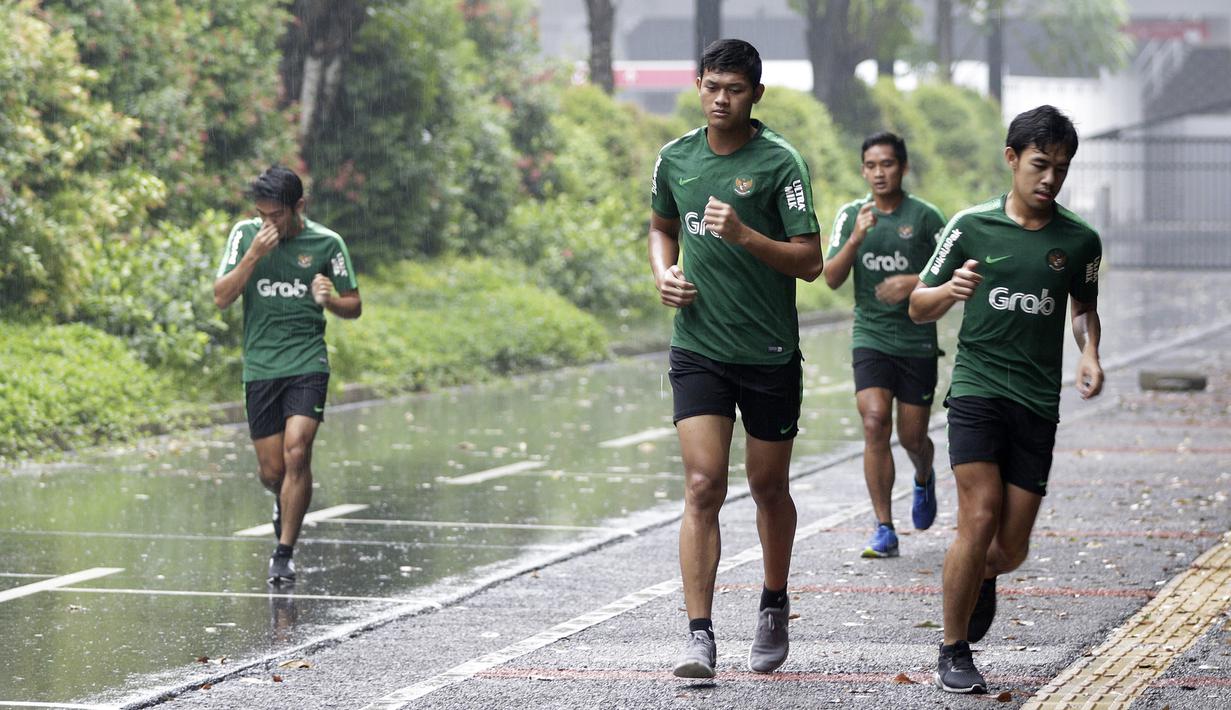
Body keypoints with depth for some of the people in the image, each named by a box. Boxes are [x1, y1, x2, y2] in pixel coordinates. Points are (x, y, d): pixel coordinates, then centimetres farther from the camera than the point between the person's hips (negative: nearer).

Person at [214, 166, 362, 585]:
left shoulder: (326, 243, -2)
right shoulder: (245, 235, 1)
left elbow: (354, 307, 7)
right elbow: (221, 298, -6)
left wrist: (329, 300, -16)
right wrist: (254, 255, -18)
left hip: (307, 364, -2)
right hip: (259, 366, 2)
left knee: (296, 453, -19)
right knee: (272, 471, 4)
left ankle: (284, 553, -10)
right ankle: (286, 502, 41)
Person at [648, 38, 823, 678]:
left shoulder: (780, 162, -8)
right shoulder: (675, 158, 5)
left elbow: (809, 262, -10)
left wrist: (744, 235, -23)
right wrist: (665, 273, 5)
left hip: (770, 354, -2)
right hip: (697, 349, 2)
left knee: (768, 487, 12)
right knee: (703, 486, -11)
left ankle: (774, 606, 36)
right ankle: (699, 637, -14)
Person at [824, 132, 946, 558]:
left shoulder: (925, 217, -3)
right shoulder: (851, 215, 3)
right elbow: (831, 279, -2)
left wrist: (914, 282, -16)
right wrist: (857, 238, -16)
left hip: (918, 341, -1)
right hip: (870, 337, 1)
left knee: (913, 437, 6)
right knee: (875, 424, -16)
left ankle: (924, 480, 44)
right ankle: (884, 531, -12)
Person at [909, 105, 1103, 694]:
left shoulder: (1079, 240, 5)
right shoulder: (971, 226, 0)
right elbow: (919, 307, 8)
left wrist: (1090, 353, 4)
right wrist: (948, 290, -15)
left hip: (1038, 402, 2)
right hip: (977, 386, -2)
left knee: (1012, 546, 1)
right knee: (980, 516, -17)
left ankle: (982, 576, 40)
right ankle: (953, 653, -2)